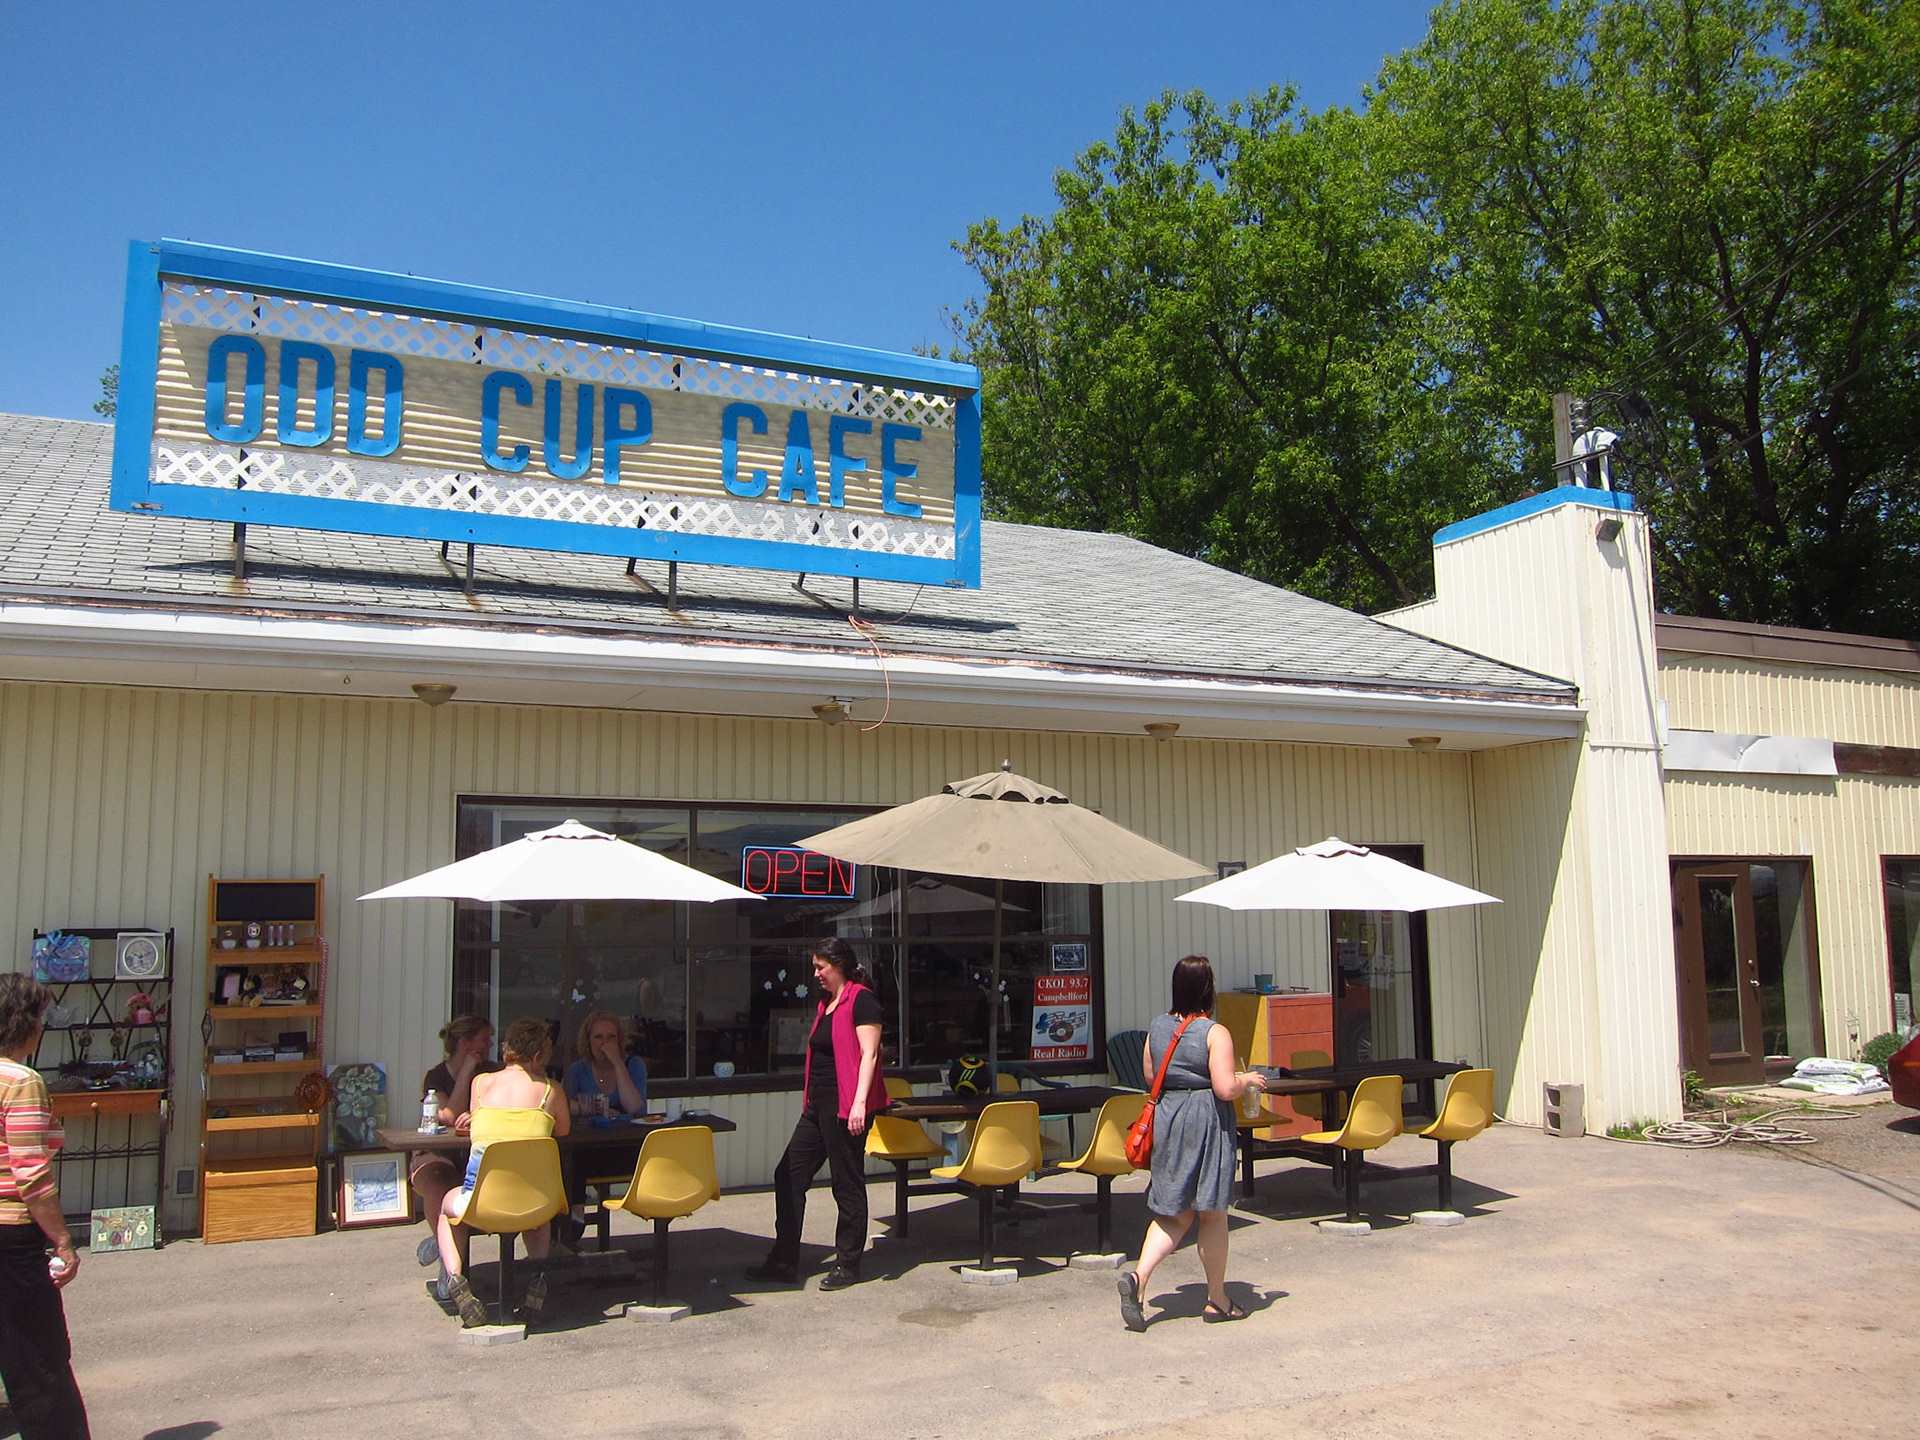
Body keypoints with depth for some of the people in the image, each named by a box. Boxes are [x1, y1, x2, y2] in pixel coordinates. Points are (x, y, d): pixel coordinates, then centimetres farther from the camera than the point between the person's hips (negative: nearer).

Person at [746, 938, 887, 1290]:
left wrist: (859, 1102, -24)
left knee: (848, 1184, 1)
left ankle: (847, 1264, 13)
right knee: (789, 1176, 9)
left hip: (845, 1105, -10)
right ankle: (784, 1261, 16)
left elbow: (869, 1053, -17)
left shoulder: (861, 1000, -10)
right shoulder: (827, 1003, 18)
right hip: (818, 1105, 10)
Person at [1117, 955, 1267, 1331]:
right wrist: (1249, 1081, 1)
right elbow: (1226, 1089, -18)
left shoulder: (1157, 1027, 3)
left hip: (1167, 1117, 5)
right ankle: (1217, 1300, 19)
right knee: (1213, 1213, 7)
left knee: (1173, 1212, 12)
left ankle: (1138, 1275, -8)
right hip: (1207, 1125, -5)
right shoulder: (1215, 1033, -14)